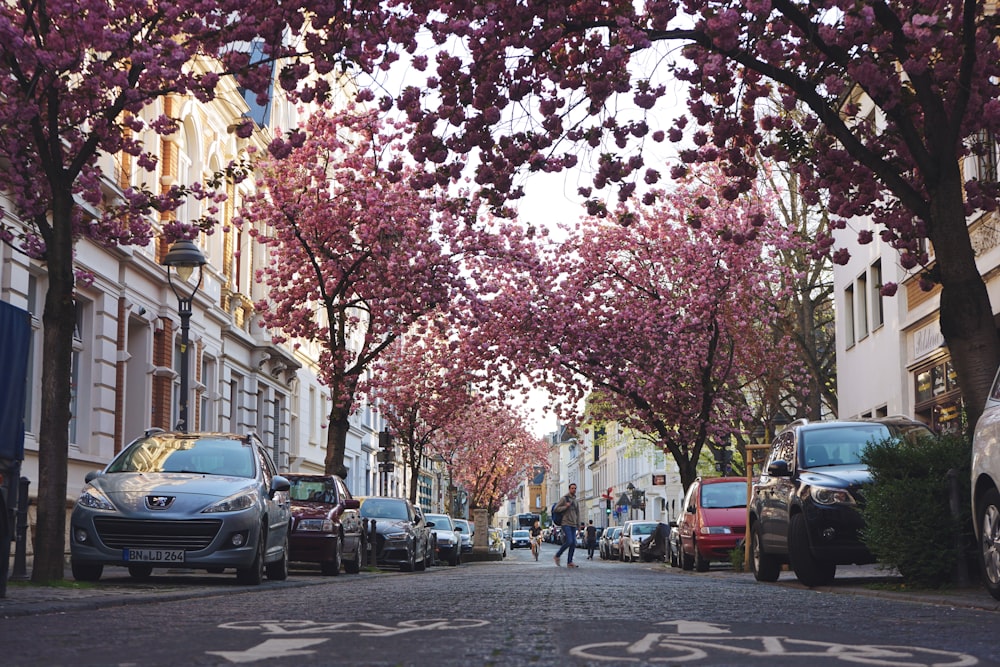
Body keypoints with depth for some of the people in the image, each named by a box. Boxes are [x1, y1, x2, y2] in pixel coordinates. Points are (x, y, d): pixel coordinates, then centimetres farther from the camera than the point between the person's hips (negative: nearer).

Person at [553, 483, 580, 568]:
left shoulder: (575, 500, 18)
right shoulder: (564, 498, -2)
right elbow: (556, 509, -7)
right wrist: (565, 506, -17)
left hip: (573, 525, 7)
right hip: (566, 524, -7)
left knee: (573, 543, -1)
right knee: (569, 541, -19)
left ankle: (569, 562, 3)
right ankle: (557, 556, -2)